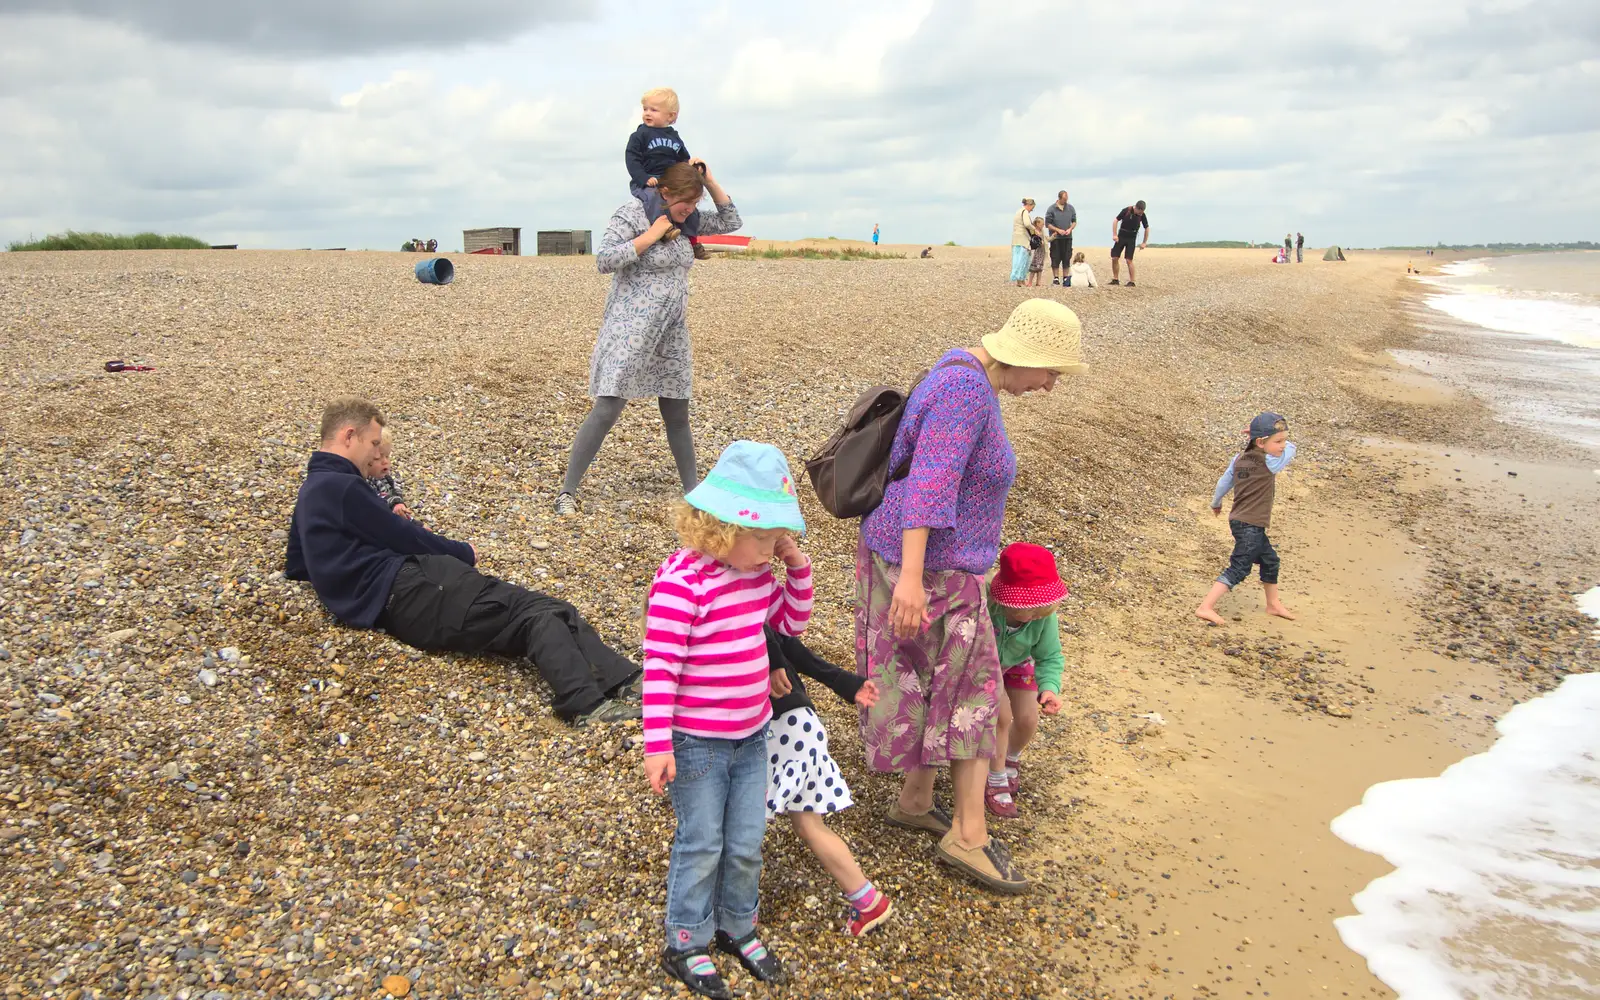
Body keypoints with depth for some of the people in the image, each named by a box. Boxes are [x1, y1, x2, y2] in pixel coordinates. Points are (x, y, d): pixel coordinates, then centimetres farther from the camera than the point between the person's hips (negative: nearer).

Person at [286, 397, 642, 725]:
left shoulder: (312, 490, 26)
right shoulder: (341, 486, -6)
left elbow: (295, 567, 36)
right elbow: (404, 538, -2)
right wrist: (464, 553, 17)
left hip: (391, 603, 9)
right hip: (407, 593, -9)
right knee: (537, 612, -18)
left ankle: (624, 685, -22)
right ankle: (588, 705, -40)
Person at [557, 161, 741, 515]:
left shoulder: (683, 221, 11)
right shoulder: (631, 215, -10)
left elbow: (730, 221, 17)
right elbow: (604, 260, -19)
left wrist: (709, 181, 5)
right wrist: (652, 234, -19)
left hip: (672, 334, 7)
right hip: (631, 332, -7)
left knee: (678, 415, 13)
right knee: (607, 410, -11)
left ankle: (692, 489, 24)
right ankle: (568, 492, -3)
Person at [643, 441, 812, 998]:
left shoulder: (758, 573, 0)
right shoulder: (681, 582, -24)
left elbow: (793, 622, 14)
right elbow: (659, 667, -23)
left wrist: (797, 566, -2)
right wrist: (658, 744, -23)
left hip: (752, 736, 7)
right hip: (697, 742, -6)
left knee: (746, 843, 16)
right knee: (701, 845, 8)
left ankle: (737, 928, 37)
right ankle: (684, 946, 27)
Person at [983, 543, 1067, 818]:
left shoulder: (1044, 616, -34)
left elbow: (1050, 658, -22)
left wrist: (1050, 688, -40)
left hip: (1016, 663, 3)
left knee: (1027, 720, 3)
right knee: (1002, 715, -14)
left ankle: (1011, 760, 39)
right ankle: (996, 782, 10)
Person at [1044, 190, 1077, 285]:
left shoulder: (1071, 208, 7)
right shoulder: (1051, 209, -4)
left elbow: (1074, 221, 14)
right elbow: (1047, 224, -2)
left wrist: (1070, 229, -6)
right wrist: (1058, 230, -13)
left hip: (1067, 237, 3)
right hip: (1055, 238, -3)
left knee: (1066, 258, 4)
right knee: (1055, 258, -3)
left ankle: (1065, 278, 10)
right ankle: (1056, 278, 3)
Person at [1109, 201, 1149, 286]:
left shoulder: (1142, 215, -10)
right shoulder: (1126, 211, -14)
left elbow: (1147, 228, 2)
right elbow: (1116, 221, -6)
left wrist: (1144, 243, 0)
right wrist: (1114, 235, -12)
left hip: (1131, 239, -1)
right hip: (1121, 237, 1)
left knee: (1129, 260, -9)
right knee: (1114, 258, -4)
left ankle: (1131, 282, -4)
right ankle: (1115, 280, 8)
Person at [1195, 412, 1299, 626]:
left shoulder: (1239, 458, 5)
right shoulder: (1269, 463, -16)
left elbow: (1224, 481, 15)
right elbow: (1291, 448, -2)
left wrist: (1216, 503, 30)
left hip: (1239, 520, 10)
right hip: (1250, 526, -10)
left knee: (1270, 561, 24)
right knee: (1239, 569, -10)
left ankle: (1273, 604, 39)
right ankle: (1206, 607, -17)